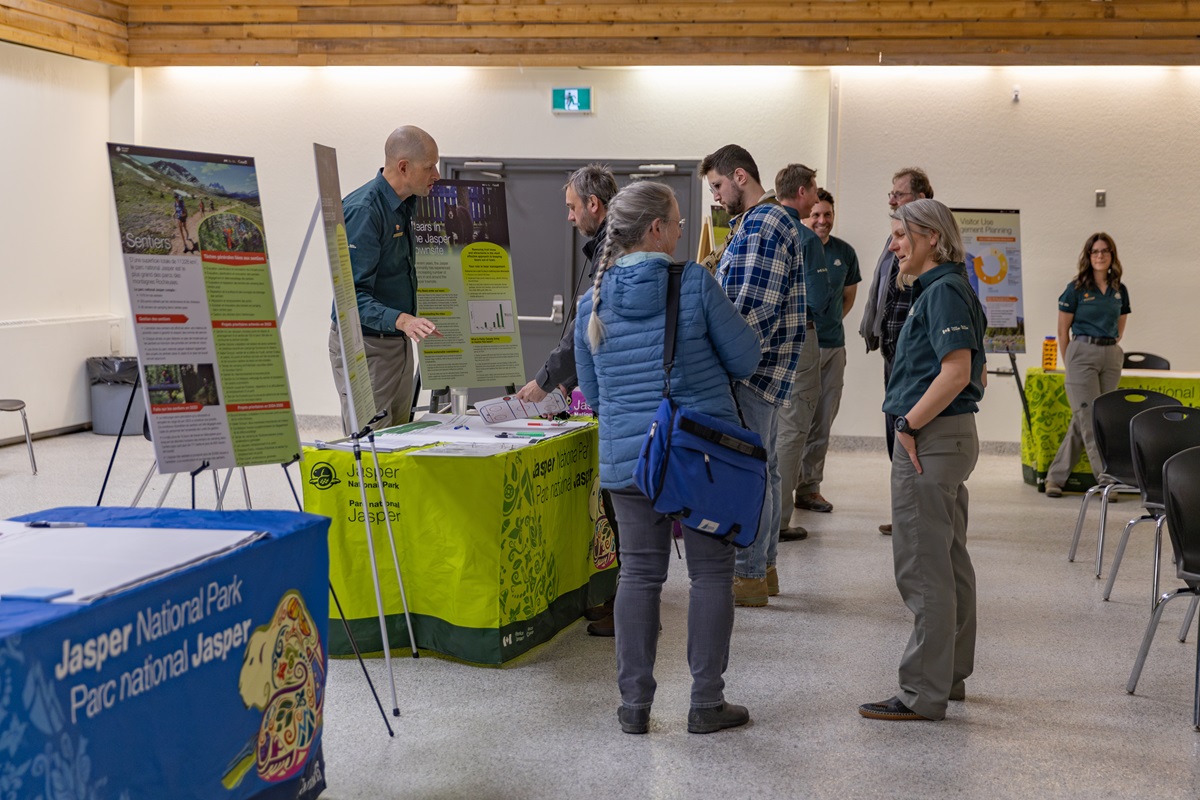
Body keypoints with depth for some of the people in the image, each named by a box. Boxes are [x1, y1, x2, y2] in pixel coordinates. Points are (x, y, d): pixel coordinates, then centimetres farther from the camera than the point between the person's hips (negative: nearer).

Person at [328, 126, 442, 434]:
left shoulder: (405, 206, 9)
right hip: (364, 345, -9)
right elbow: (352, 294, -27)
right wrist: (401, 320, -39)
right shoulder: (363, 209, -20)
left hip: (398, 341, 9)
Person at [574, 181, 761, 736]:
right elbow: (745, 360, -3)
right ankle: (706, 703, 11)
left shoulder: (593, 301, 4)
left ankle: (634, 703, 13)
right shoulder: (694, 283, -9)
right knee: (711, 572, 7)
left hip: (627, 456, 4)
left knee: (639, 574, 11)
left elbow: (591, 392, 13)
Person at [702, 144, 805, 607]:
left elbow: (755, 309, -23)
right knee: (763, 467, 15)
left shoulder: (762, 225, -15)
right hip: (764, 366, 11)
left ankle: (748, 576, 0)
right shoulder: (766, 222, 19)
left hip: (752, 368, -11)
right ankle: (764, 566, 23)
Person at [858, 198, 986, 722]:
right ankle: (950, 675, 27)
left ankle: (923, 693, -1)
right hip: (952, 436, 11)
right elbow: (977, 377, 22)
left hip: (932, 440, -11)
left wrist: (910, 424, -19)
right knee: (949, 563, 16)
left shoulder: (943, 291, -14)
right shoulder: (941, 290, 17)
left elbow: (957, 371, -25)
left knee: (924, 569, -6)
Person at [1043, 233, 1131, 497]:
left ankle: (1056, 476, 12)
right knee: (1090, 419, -9)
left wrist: (1111, 347, 16)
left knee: (1081, 420, 5)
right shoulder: (1076, 289, -1)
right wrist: (1069, 364, 4)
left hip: (1111, 356, 4)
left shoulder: (1120, 290, 11)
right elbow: (1063, 330, 2)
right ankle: (1106, 479, -8)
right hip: (1083, 353, -4)